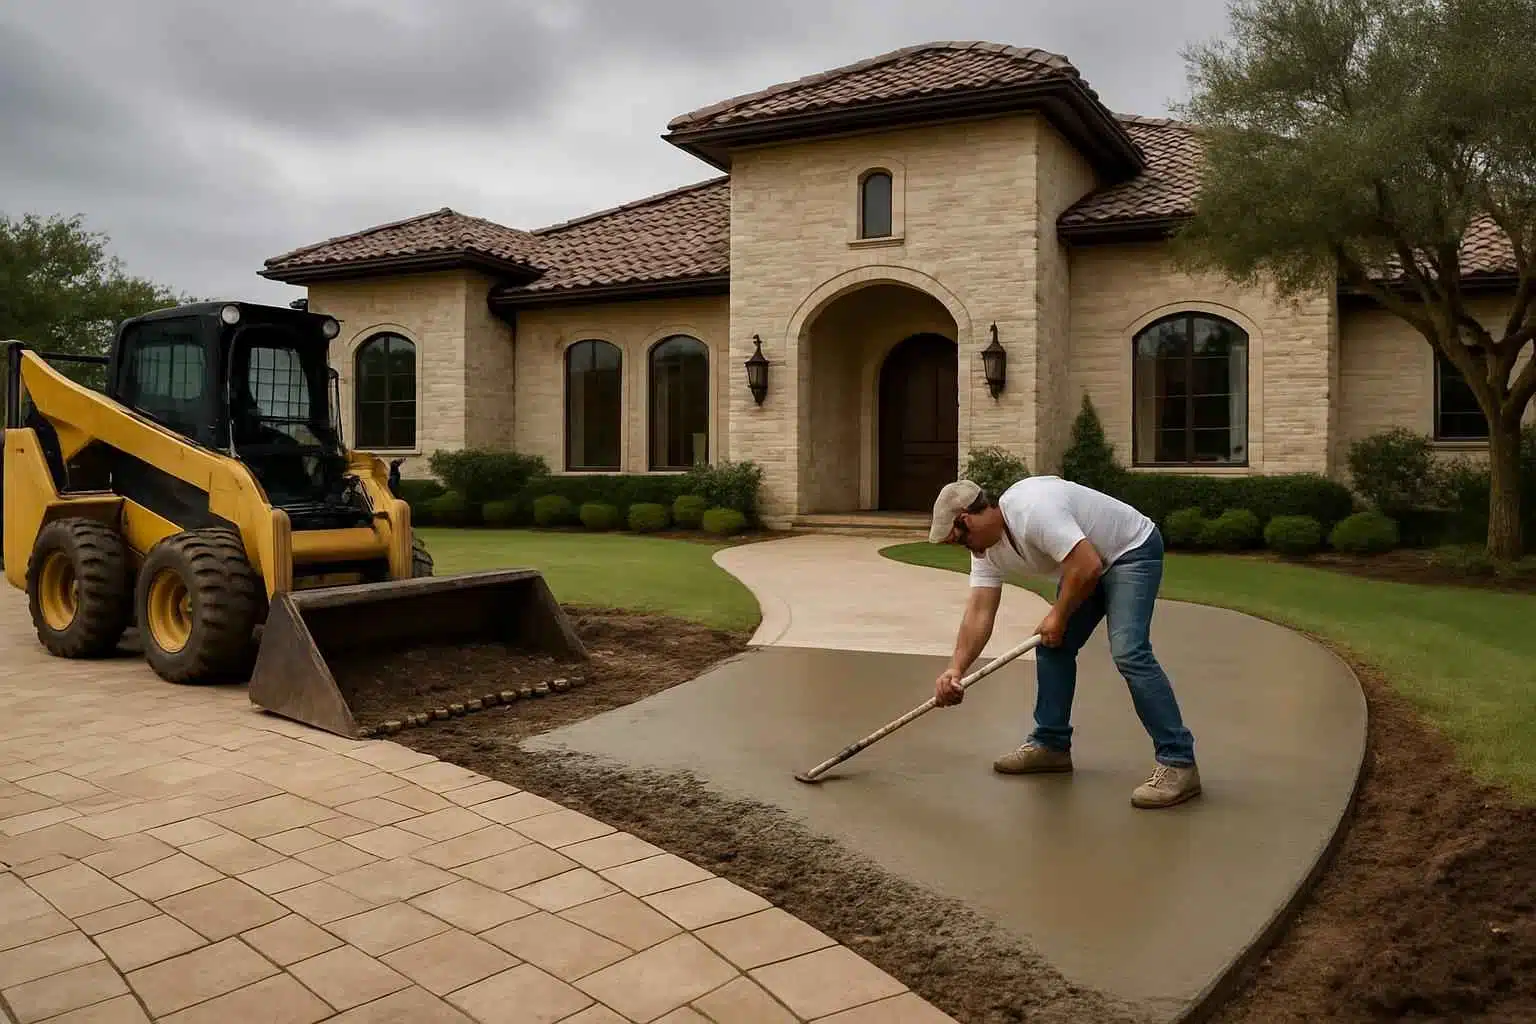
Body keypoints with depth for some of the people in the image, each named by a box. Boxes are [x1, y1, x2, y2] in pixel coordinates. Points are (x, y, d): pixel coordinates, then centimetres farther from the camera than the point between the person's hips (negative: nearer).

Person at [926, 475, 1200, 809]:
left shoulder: (1031, 511, -33)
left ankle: (1178, 763, -19)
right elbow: (979, 612, -7)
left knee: (1128, 652, -23)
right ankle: (1051, 744, 18)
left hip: (1133, 550, -10)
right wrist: (955, 670, -17)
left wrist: (1059, 615, -19)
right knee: (1051, 645, 6)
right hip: (1088, 564, 10)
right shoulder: (986, 545, -3)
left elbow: (1088, 566, -34)